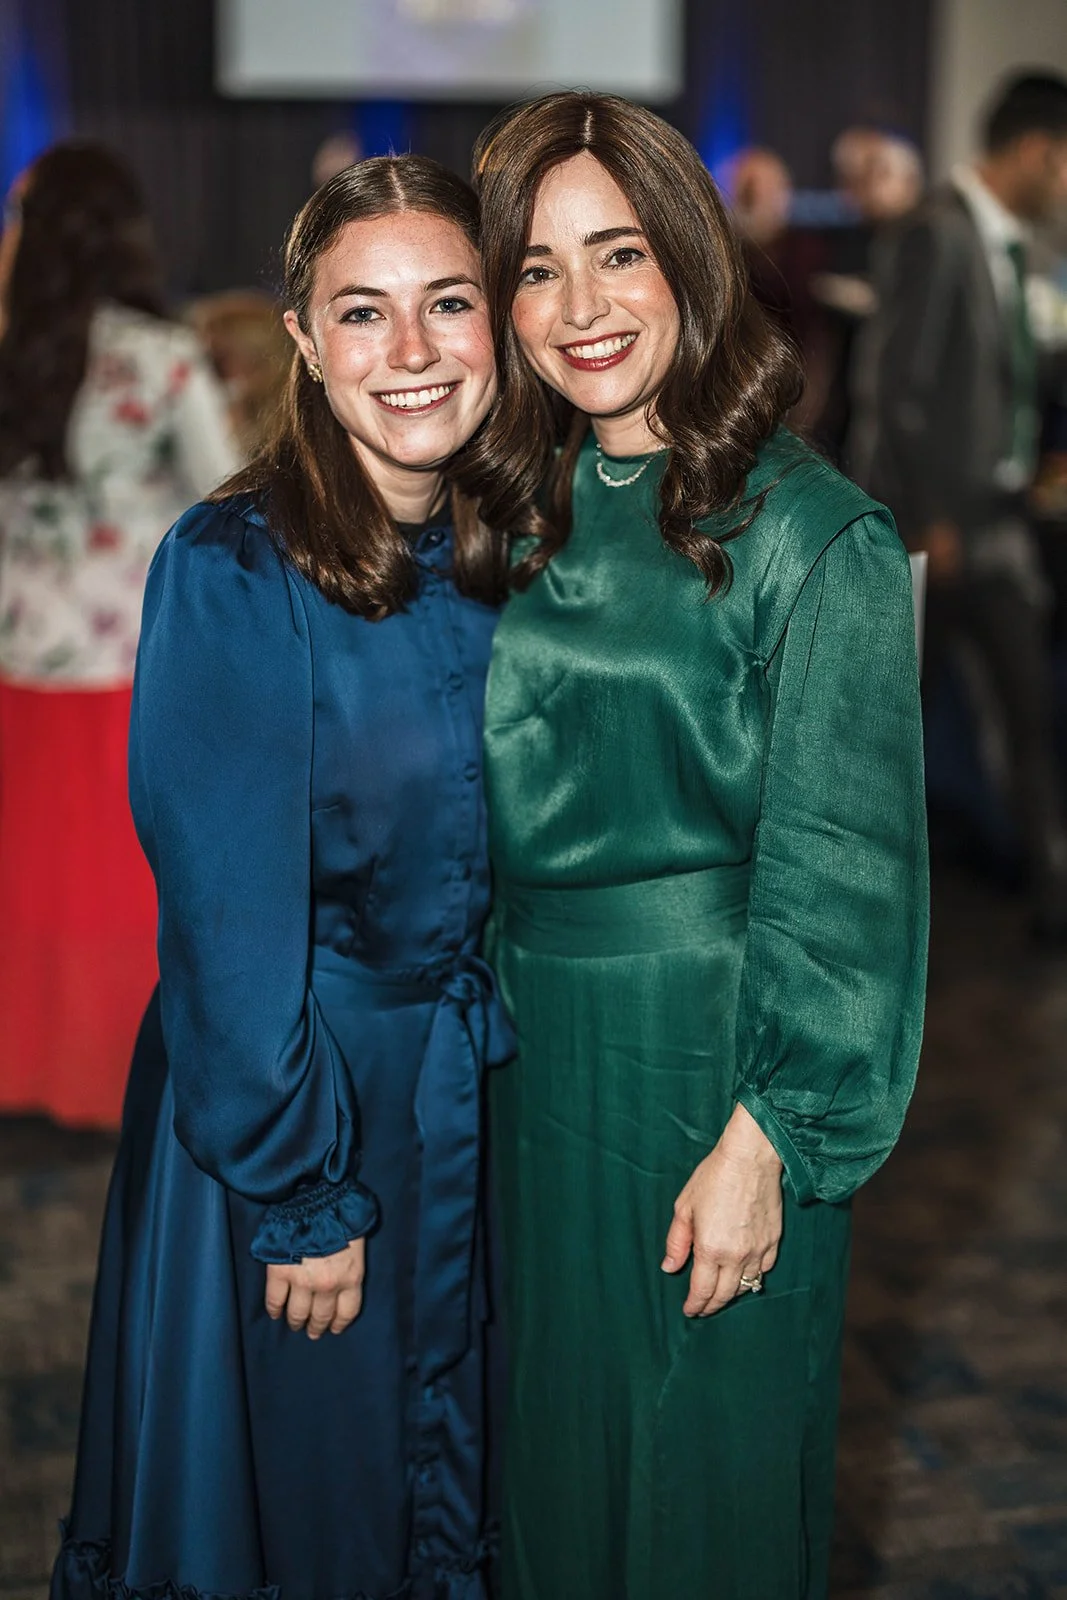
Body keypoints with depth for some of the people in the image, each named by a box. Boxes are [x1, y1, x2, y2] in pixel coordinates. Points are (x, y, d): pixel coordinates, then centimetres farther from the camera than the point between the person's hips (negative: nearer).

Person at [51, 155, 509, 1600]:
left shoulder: (506, 560, -2)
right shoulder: (234, 571, -20)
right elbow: (230, 914, -19)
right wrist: (302, 1195, -16)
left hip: (474, 1102, 5)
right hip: (276, 1105, -5)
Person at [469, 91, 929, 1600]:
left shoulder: (812, 535, -14)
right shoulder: (515, 517, 4)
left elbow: (836, 865, -14)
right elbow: (488, 811, 11)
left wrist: (763, 1138, -16)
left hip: (712, 1051, -5)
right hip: (532, 1049, 5)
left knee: (707, 1465, 11)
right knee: (552, 1435, 20)